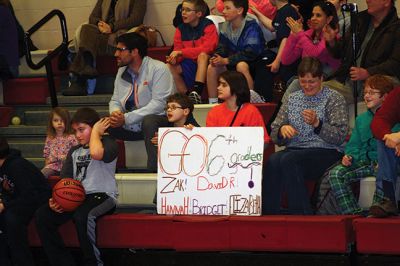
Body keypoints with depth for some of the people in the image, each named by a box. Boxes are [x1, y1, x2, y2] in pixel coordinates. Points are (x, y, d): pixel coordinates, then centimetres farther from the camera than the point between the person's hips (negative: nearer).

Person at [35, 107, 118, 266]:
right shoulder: (74, 151, 24)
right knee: (41, 216, -17)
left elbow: (96, 153, -25)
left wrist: (96, 132, -6)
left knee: (82, 216, -39)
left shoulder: (108, 143, 2)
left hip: (102, 196, -7)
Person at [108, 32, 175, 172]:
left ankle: (154, 170, -36)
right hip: (128, 127, 6)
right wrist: (115, 113, -12)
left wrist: (127, 118, -24)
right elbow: (115, 100, 15)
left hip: (157, 120, -6)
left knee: (149, 121, -40)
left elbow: (159, 103, -21)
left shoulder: (158, 69, -13)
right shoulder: (122, 72, 11)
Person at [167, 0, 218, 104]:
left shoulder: (208, 26, -11)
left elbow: (207, 49, -22)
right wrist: (174, 58, -22)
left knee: (202, 55, -36)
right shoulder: (181, 29, 4)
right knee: (169, 67, -17)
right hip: (190, 63, 5)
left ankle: (196, 92, -40)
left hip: (205, 62, -5)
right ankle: (187, 95, -12)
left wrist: (181, 52, -26)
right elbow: (178, 50, 5)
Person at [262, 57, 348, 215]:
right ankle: (269, 214, -29)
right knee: (273, 161, -31)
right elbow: (274, 136, 18)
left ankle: (301, 215, -31)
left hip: (325, 152, -4)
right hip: (294, 150, 4)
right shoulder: (292, 99, 20)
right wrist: (282, 130, -6)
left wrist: (316, 123, -21)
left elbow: (340, 136, -6)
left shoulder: (334, 99, 6)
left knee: (288, 160, -34)